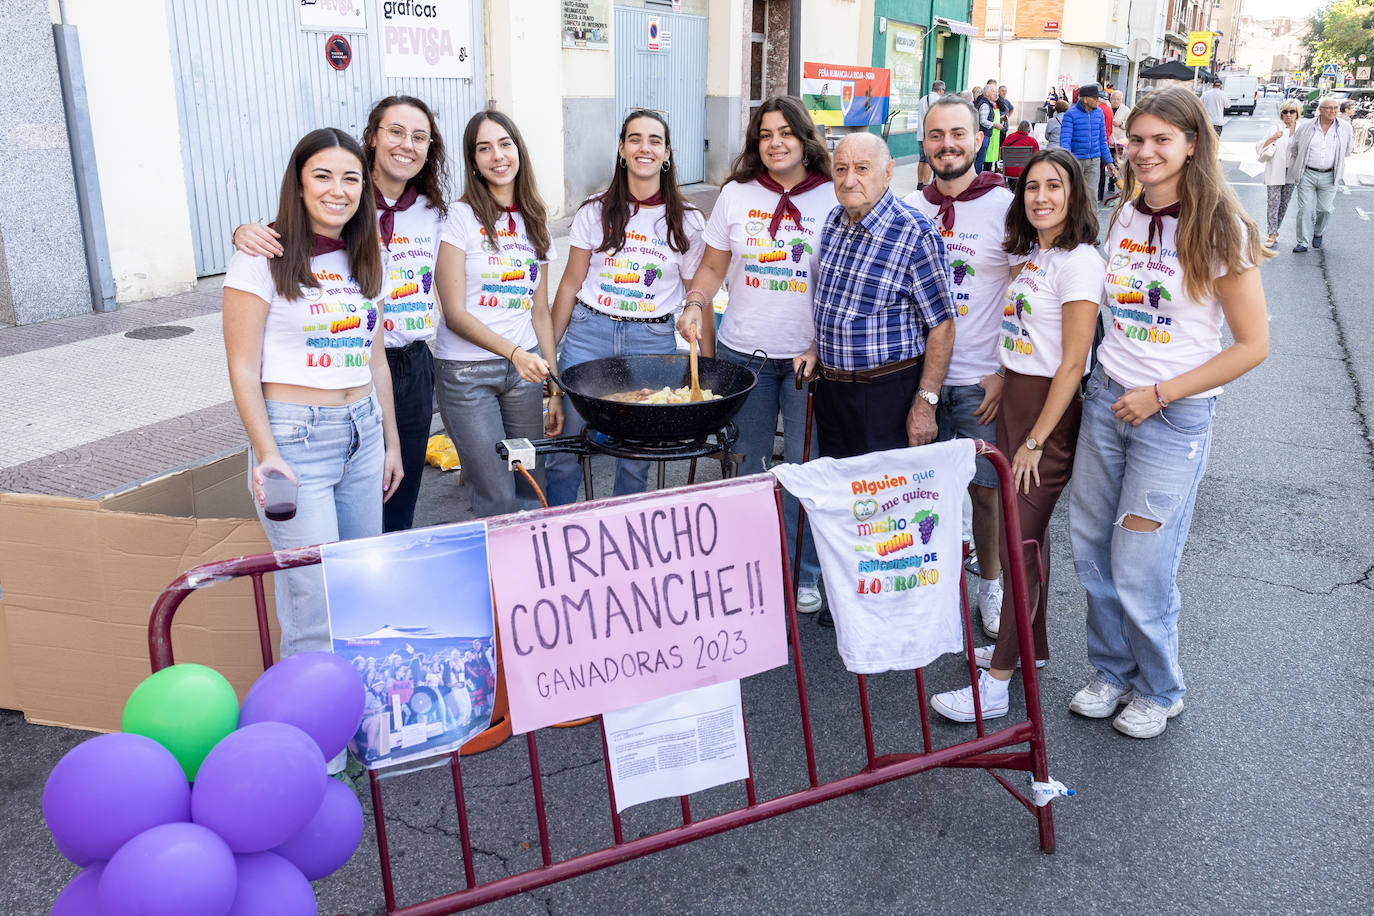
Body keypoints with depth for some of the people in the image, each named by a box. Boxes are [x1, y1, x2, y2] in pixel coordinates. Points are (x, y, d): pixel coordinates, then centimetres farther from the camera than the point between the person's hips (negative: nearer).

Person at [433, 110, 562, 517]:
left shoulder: (534, 221, 10)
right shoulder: (461, 217, -6)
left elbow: (540, 312, 12)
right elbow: (455, 314, -11)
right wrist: (514, 352, -24)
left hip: (525, 367, 5)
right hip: (466, 372, -5)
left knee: (531, 492, 9)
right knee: (498, 500, -3)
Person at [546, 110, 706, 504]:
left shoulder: (686, 221, 4)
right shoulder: (596, 211, 5)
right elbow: (570, 284, 9)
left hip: (653, 339, 0)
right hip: (590, 332, 0)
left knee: (635, 460, 3)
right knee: (565, 453, -1)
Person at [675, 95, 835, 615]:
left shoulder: (833, 198, -1)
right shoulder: (736, 194, 5)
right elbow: (712, 267, 11)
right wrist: (695, 305, -8)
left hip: (810, 356, -2)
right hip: (743, 352, 2)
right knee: (747, 465, 10)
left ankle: (802, 575, 20)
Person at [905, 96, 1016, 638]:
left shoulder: (1004, 207, -5)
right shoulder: (908, 210, 6)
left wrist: (1005, 373, -11)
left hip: (981, 381, -3)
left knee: (984, 488, 5)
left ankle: (990, 583, 25)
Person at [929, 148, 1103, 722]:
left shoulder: (1078, 261, -14)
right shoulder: (1031, 255, 13)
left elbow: (1073, 362, -18)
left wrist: (1035, 440, -17)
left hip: (1050, 409, -8)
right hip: (1015, 398, 8)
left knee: (1019, 538, -7)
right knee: (1028, 529, 15)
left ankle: (997, 683, -1)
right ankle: (1031, 643, 30)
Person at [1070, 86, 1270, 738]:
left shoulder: (1220, 231, -12)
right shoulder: (1124, 215, 5)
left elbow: (1252, 345, -11)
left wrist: (1159, 394, -14)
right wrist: (1110, 379, 7)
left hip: (1176, 415, -5)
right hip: (1107, 397, 6)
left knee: (1139, 568, -1)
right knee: (1089, 546, 10)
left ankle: (1159, 691, 24)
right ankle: (1113, 671, 31)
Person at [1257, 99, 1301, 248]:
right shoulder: (1277, 128, -3)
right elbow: (1260, 146, -8)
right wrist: (1273, 138, -22)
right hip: (1275, 172, -4)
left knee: (1284, 203, 10)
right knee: (1274, 201, -8)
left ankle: (1276, 230, 22)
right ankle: (1272, 233, -5)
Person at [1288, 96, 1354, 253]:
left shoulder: (1345, 128, 2)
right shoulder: (1306, 126, -2)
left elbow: (1347, 151, 17)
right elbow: (1293, 148, 12)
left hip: (1329, 176, 2)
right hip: (1307, 175, -1)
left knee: (1325, 209, 9)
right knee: (1305, 209, -4)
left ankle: (1318, 233, 35)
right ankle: (1303, 242, 1)